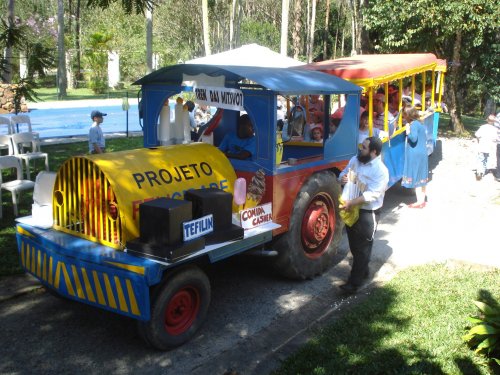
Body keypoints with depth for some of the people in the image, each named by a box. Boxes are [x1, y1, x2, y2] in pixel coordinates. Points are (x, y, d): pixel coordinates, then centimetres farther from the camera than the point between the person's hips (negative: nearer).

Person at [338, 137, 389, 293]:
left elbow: (372, 194, -25)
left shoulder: (380, 170, -18)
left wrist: (351, 203, -31)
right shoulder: (355, 160, 3)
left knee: (363, 248, 0)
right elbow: (344, 173, 16)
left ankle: (355, 282, 5)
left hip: (368, 213, -7)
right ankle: (363, 270, 40)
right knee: (354, 244, 20)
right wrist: (342, 178, -9)